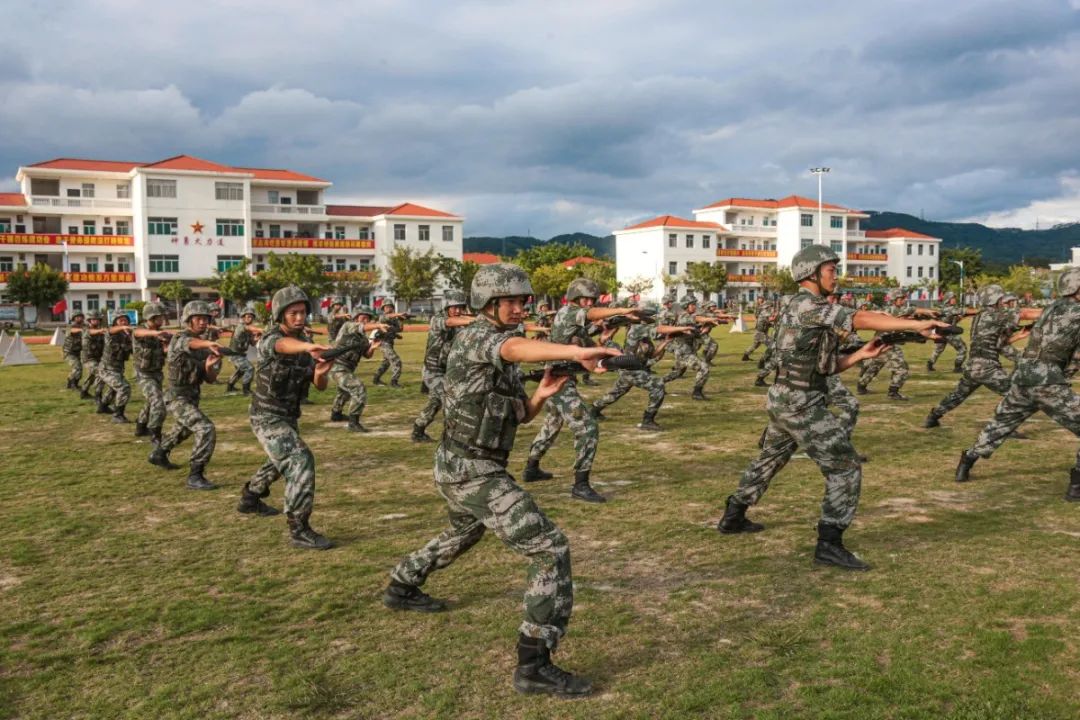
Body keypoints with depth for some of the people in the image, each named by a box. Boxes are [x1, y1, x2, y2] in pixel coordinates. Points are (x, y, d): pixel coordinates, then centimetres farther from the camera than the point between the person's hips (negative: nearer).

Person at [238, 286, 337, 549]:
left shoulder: (304, 342, 1)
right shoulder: (269, 340, -21)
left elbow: (320, 386, -6)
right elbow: (284, 345, -49)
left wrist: (321, 371, -31)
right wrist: (309, 346, -71)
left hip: (288, 418, 9)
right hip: (267, 419, -9)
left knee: (282, 461, 30)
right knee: (301, 461, -25)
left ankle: (249, 499, 54)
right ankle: (299, 529, -22)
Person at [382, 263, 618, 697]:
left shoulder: (501, 359, 12)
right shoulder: (474, 337, -18)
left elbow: (522, 414, 13)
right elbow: (519, 347, -42)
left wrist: (543, 394, -10)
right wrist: (576, 351, -59)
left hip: (461, 468, 10)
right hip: (474, 473, -10)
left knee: (465, 532, 38)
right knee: (550, 549, -14)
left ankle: (402, 588, 57)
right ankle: (535, 665, -11)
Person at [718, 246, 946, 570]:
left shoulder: (813, 311, 15)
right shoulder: (806, 305, -16)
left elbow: (827, 365, 14)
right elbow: (861, 319, -26)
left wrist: (862, 354, 1)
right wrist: (917, 324, -29)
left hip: (783, 402, 11)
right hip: (802, 406, -11)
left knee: (769, 459, 25)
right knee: (845, 468, -8)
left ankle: (733, 517, 38)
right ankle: (829, 544, -9)